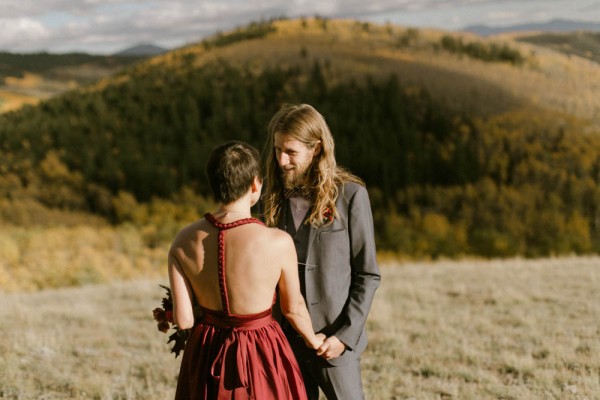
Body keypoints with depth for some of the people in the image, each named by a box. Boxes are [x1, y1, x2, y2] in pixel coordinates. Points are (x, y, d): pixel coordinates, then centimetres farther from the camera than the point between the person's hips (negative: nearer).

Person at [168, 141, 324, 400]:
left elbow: (183, 320, -9)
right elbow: (293, 308, -5)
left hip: (206, 355, 4)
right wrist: (314, 341, 16)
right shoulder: (278, 242, -21)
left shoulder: (183, 241, -12)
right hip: (259, 357, -3)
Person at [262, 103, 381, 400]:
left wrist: (346, 334, -12)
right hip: (284, 338, 4)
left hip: (335, 341, -4)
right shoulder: (273, 198, 4)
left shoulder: (350, 195, -7)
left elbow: (368, 275, -5)